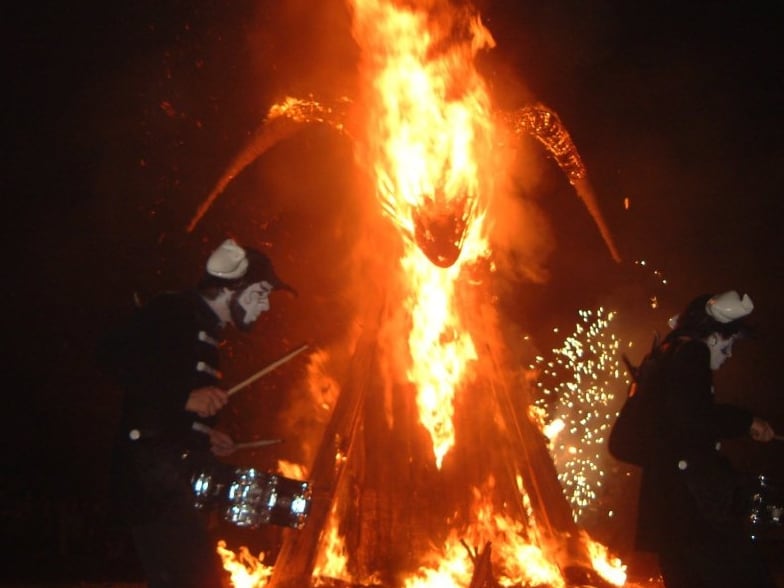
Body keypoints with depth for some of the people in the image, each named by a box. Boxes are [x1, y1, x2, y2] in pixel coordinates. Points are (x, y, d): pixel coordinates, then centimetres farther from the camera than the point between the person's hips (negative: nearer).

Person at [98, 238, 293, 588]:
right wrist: (183, 397, -22)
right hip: (151, 472, -10)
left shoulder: (208, 336, 21)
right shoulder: (174, 312, -5)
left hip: (180, 478, 10)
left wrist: (206, 438, 10)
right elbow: (113, 355, -19)